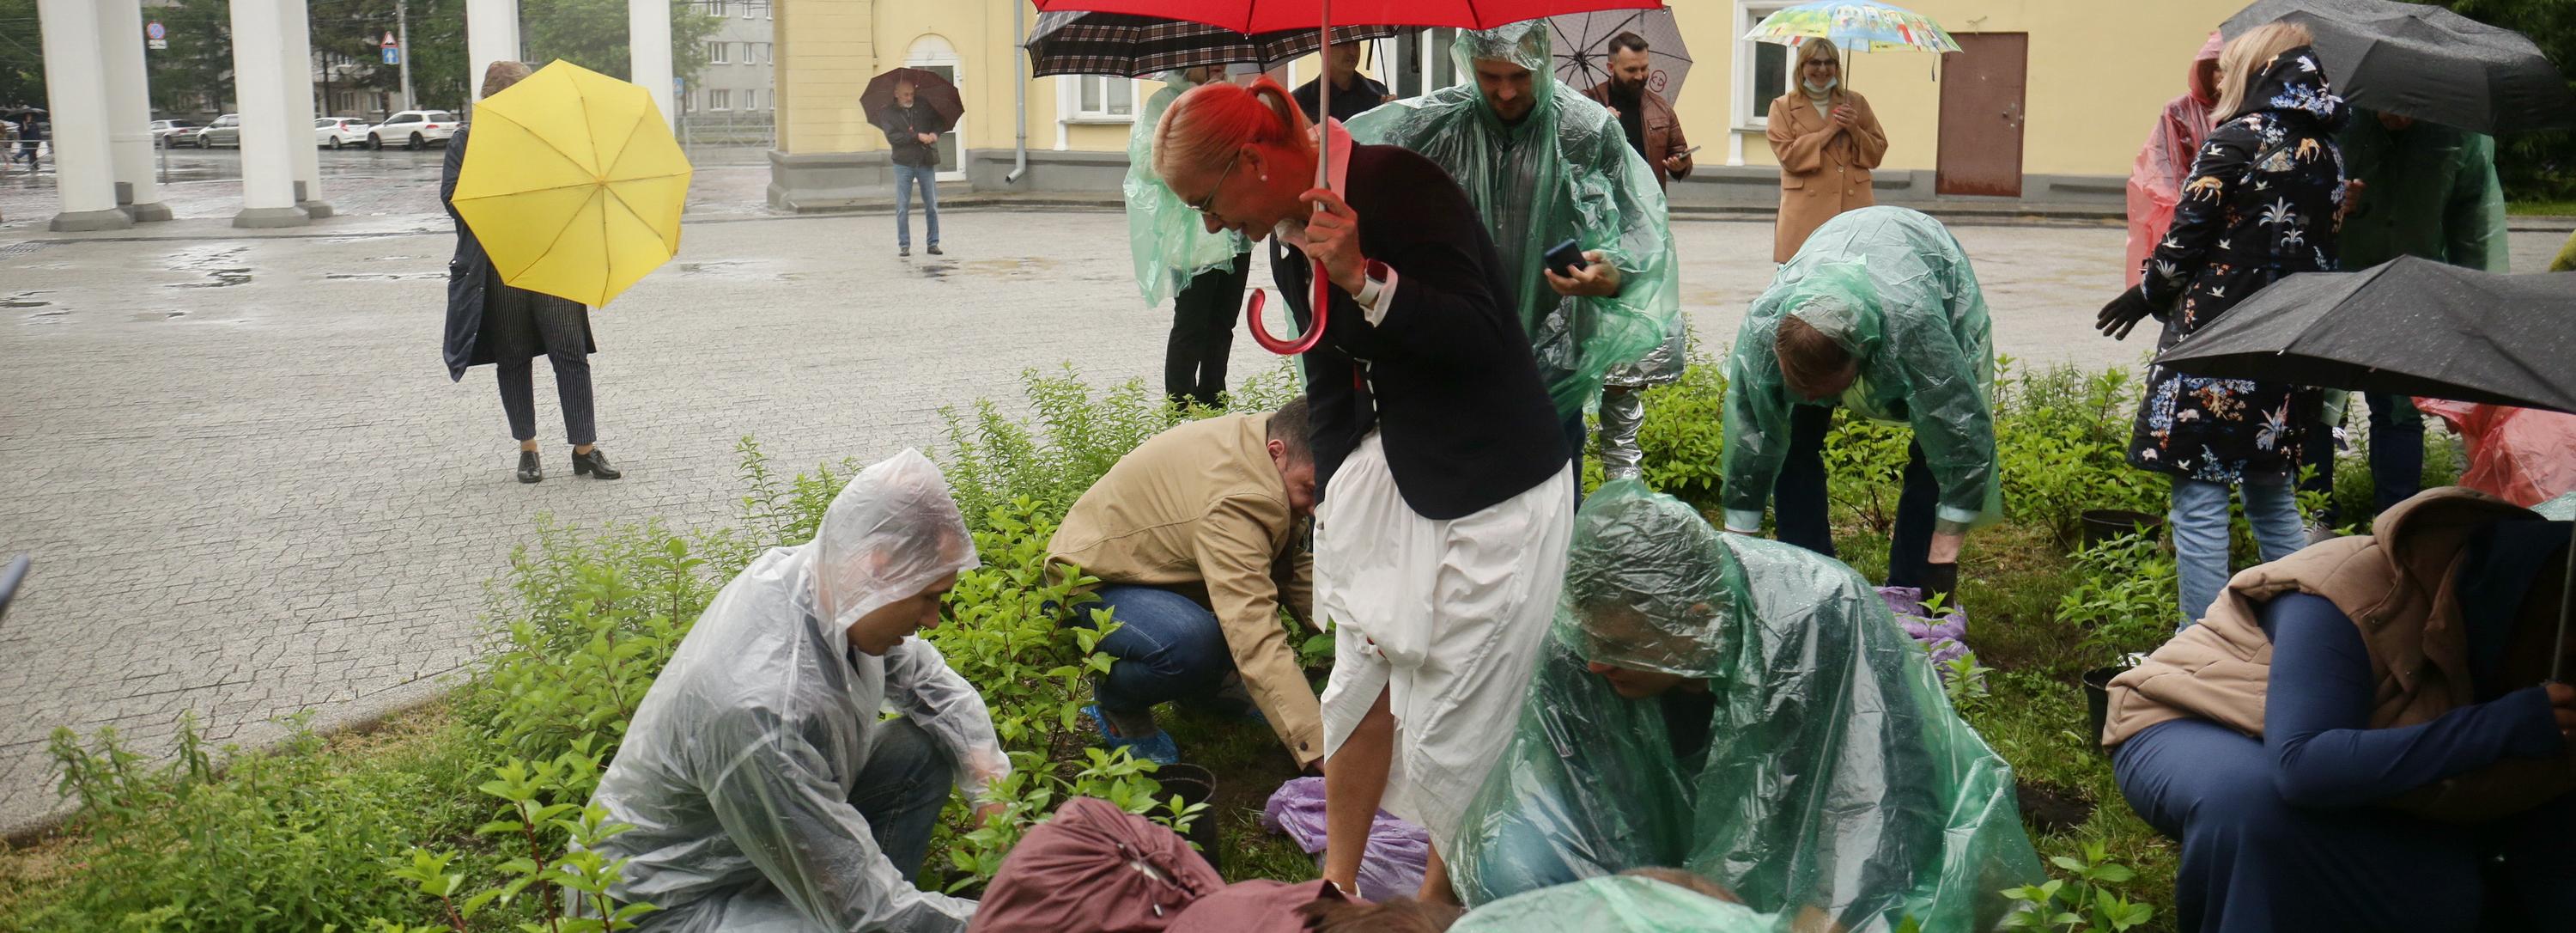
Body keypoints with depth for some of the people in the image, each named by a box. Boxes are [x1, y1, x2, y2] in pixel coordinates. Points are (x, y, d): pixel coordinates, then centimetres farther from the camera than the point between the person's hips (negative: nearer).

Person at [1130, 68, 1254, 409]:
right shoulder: (1164, 104, -6)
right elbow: (1146, 163, -18)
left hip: (1235, 236, 7)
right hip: (1193, 237, -7)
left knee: (1222, 324, 12)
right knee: (1191, 327, -2)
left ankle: (1213, 403, 21)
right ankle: (1180, 409, 6)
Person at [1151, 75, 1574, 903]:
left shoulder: (1396, 184, -19)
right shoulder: (1288, 246, 6)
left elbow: (1478, 335, -23)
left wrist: (1364, 278, -32)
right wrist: (1332, 503, 16)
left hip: (1492, 490, -8)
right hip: (1390, 468, 8)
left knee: (1453, 710, 0)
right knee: (1360, 683, 13)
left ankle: (1442, 897, 20)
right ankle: (1338, 885, 29)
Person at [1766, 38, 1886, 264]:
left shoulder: (1856, 102, 16)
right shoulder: (1783, 107, 9)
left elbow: (1877, 153, 16)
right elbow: (1788, 156, -3)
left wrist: (1854, 130, -2)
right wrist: (1829, 130, -6)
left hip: (1854, 206, 2)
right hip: (1806, 212, -2)